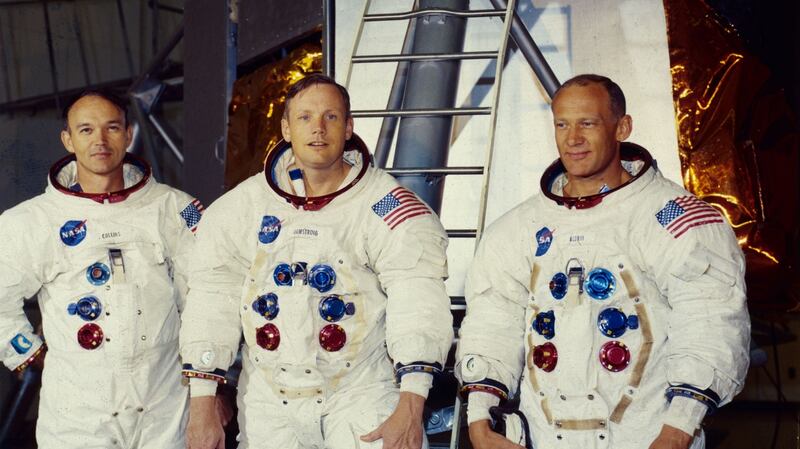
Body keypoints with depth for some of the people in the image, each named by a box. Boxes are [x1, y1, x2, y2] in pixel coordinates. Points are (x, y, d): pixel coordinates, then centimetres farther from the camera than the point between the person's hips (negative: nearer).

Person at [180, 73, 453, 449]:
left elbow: (417, 300, -13)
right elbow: (213, 299, 2)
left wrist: (410, 408, -23)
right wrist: (202, 405, -3)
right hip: (268, 401, 2)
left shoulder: (384, 204, -6)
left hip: (360, 395, -2)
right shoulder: (244, 204, 2)